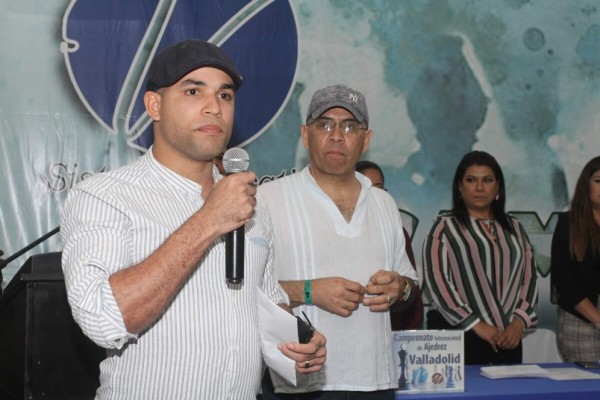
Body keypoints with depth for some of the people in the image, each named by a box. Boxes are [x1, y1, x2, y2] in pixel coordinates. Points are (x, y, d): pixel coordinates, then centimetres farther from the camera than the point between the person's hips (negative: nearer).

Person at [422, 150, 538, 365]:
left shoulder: (513, 227, 16)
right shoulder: (445, 227, 2)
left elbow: (530, 276, 13)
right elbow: (435, 279, -8)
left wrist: (519, 322, -3)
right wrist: (476, 324, -12)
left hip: (507, 338, 4)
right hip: (459, 335, -4)